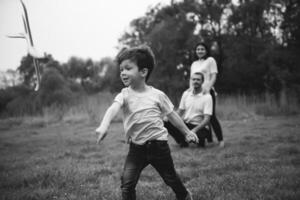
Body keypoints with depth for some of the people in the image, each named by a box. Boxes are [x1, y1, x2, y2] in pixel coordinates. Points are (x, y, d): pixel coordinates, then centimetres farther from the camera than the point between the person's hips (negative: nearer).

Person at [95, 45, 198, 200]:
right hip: (136, 148, 1)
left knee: (170, 178, 17)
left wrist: (187, 132, 14)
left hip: (158, 145, 0)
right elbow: (113, 108, -27)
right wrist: (104, 125, -47)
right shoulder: (125, 95, -7)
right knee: (127, 183, -12)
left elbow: (172, 115, 7)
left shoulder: (157, 95, -6)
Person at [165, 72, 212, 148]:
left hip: (199, 127, -4)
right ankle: (183, 141, 0)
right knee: (166, 123, -22)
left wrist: (194, 130, -30)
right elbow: (180, 111, 11)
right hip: (185, 124, 4)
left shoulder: (207, 97, -10)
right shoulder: (186, 93, 6)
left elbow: (207, 119, -17)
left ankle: (200, 140, 1)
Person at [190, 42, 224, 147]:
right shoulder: (194, 64, 20)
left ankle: (220, 140, -3)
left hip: (207, 91, -5)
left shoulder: (210, 60, 5)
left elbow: (214, 76, -4)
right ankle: (209, 139, 9)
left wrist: (208, 87, -17)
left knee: (211, 116, -10)